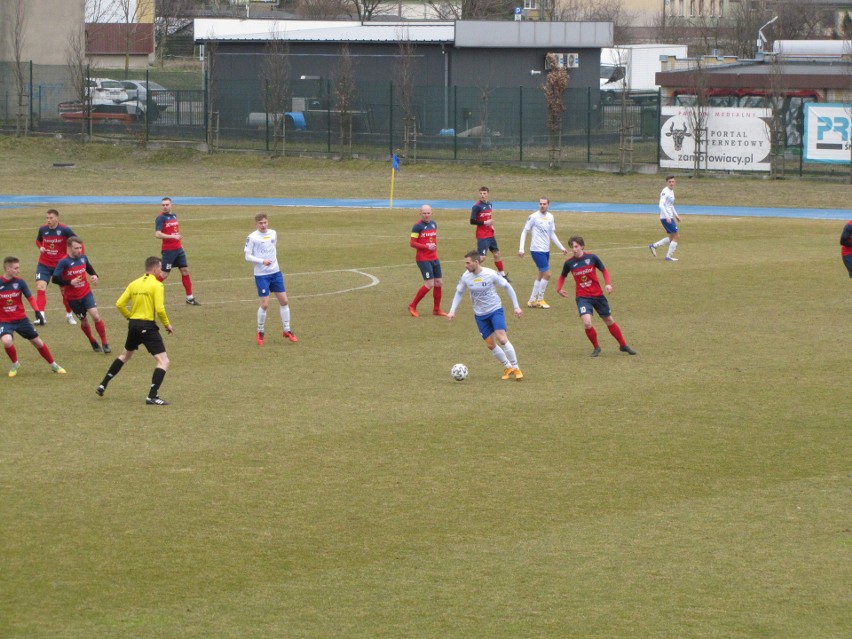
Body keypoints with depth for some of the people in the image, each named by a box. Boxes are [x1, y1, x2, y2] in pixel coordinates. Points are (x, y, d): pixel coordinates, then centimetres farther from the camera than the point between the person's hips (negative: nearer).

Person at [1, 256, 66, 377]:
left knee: (38, 342, 8)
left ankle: (53, 365, 29)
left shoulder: (20, 282, -6)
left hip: (21, 319, 3)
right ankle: (15, 364, 0)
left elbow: (30, 297, -2)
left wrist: (37, 311, -18)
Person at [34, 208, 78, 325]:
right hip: (44, 264, 1)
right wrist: (40, 247, -3)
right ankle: (41, 316, -24)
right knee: (40, 288, -17)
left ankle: (69, 315, 30)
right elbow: (38, 240, 18)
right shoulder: (43, 229, -3)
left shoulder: (64, 230, -12)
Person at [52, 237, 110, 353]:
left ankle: (105, 343, -6)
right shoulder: (64, 262, -16)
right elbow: (55, 278, -22)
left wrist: (94, 276, -1)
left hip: (86, 293, 3)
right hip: (73, 297, -3)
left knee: (96, 316, -14)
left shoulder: (83, 258, 0)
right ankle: (93, 342, 34)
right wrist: (70, 282, -31)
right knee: (84, 322, 8)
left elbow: (89, 268, 20)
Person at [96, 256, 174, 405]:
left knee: (125, 356, 30)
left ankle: (103, 386, 32)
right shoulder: (157, 285, -9)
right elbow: (159, 309, -18)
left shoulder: (134, 284, 9)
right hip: (148, 326, -7)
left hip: (133, 325, 7)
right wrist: (167, 324, -3)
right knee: (163, 361, -5)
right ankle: (152, 396, -17)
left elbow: (119, 304, 7)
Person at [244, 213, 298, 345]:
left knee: (284, 301, 4)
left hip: (276, 272, 5)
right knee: (265, 304, -8)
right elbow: (247, 256, -11)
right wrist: (262, 261, -23)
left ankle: (287, 331, 16)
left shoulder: (273, 234, 6)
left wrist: (273, 260, 13)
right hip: (261, 275, -5)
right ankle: (260, 333, 11)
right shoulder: (252, 237, -10)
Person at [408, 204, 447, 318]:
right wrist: (427, 247, -20)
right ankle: (412, 306, 0)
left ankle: (436, 309, 20)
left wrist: (435, 247, 11)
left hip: (434, 258, 7)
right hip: (423, 259, -7)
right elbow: (412, 243, -13)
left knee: (439, 283, 8)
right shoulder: (418, 226, -11)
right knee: (429, 284, -13)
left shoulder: (434, 224, 11)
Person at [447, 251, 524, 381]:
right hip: (480, 315, 4)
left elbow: (508, 287, -6)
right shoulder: (466, 276, -7)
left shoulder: (491, 274, -18)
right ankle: (507, 367, 23)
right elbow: (459, 292, 10)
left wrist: (516, 307, -6)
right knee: (491, 345, 4)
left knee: (502, 339, -18)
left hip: (495, 310, -4)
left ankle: (515, 368, -4)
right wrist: (452, 311, 1)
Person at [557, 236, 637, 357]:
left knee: (609, 321, 12)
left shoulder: (592, 258, -9)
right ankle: (596, 347, 3)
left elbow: (604, 270, 4)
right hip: (583, 297, -1)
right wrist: (559, 288, -6)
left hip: (598, 295, 1)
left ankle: (623, 346, 31)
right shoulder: (569, 263, -6)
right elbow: (562, 277, 12)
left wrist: (608, 283, -12)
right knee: (587, 323, -21)